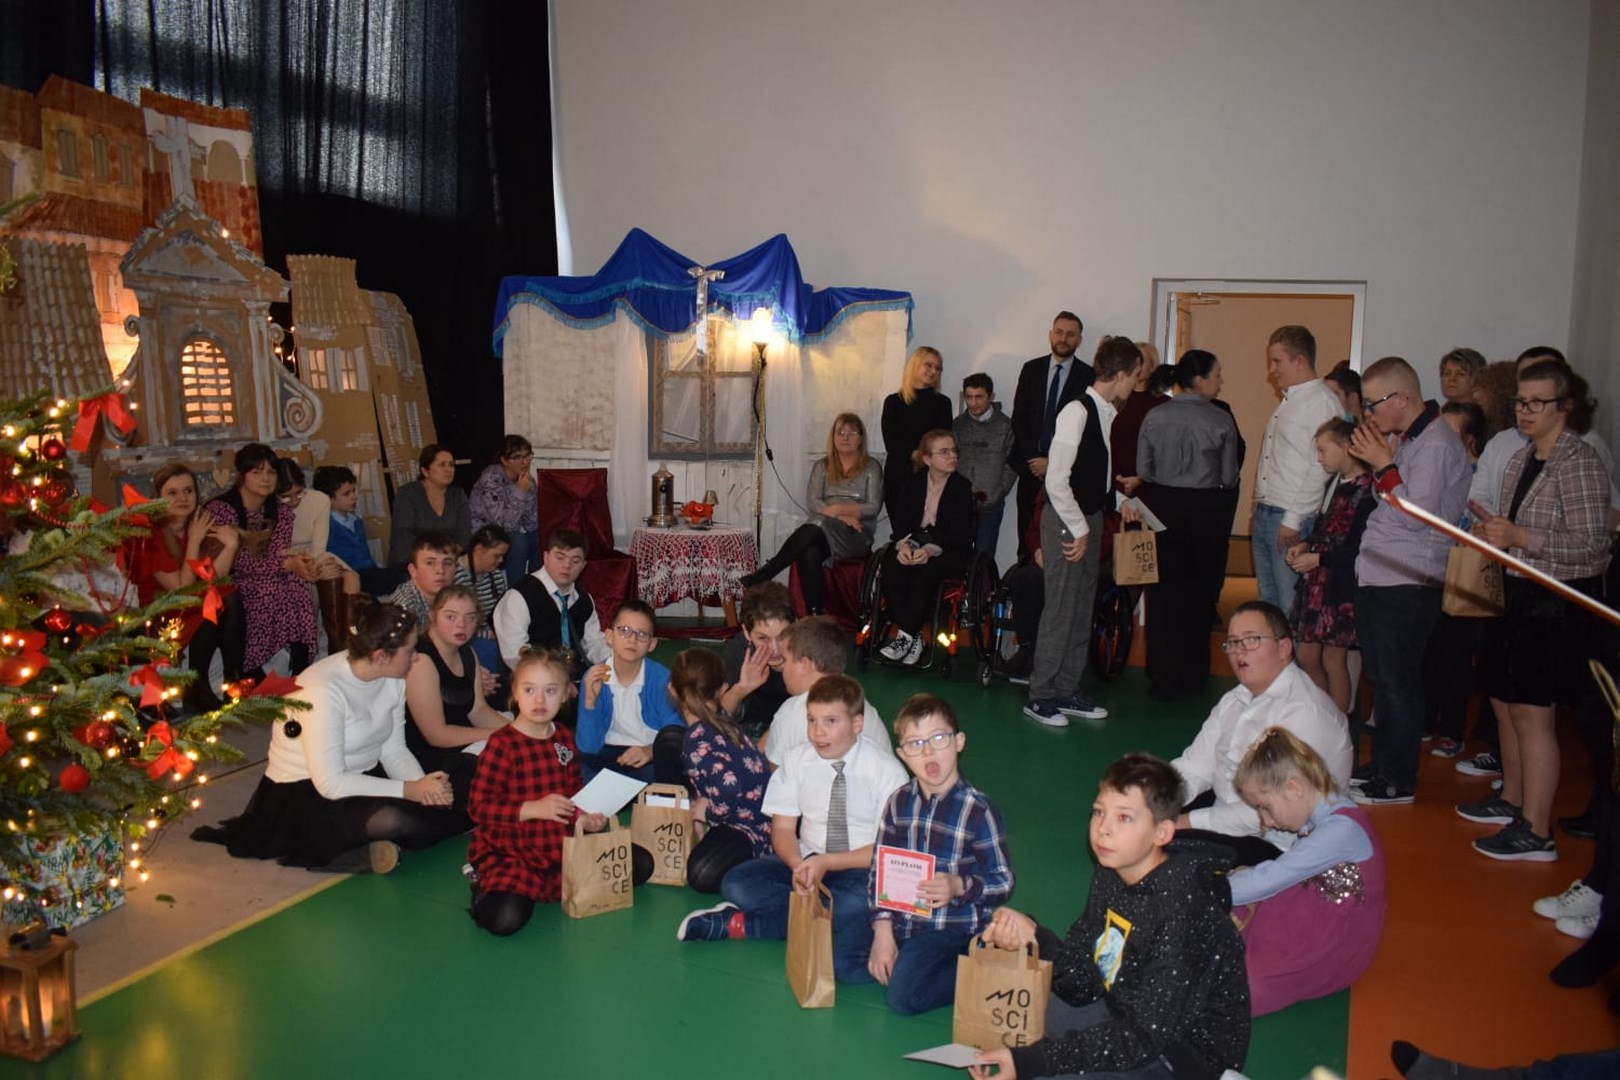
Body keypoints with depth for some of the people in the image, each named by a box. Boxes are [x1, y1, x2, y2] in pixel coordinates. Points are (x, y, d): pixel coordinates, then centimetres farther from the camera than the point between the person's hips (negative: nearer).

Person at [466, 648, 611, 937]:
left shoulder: (564, 738, 7)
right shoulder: (502, 744, -14)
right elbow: (479, 807, -16)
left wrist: (585, 817, -3)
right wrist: (533, 809, -25)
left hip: (558, 846, 6)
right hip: (508, 852, -6)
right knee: (506, 919, -29)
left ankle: (543, 885, 12)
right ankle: (485, 885, 7)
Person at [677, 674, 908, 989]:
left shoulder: (887, 771, -10)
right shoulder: (798, 761, 0)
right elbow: (782, 828, 0)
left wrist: (826, 863, -21)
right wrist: (798, 865, -22)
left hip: (860, 871, -3)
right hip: (806, 860, 3)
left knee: (860, 901, -38)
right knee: (737, 885, -20)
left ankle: (744, 923, -24)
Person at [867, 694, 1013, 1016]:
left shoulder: (979, 811, -14)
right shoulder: (899, 802, -1)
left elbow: (1004, 882, -8)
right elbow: (879, 868, 1)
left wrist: (960, 887, -26)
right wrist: (882, 931, -6)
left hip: (953, 928, -6)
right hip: (900, 920, 6)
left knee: (903, 996, -21)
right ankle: (903, 959, 17)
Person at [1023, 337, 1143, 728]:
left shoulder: (1107, 413, 8)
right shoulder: (1077, 412, -18)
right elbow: (1056, 480, -21)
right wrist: (1078, 529, -17)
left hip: (1090, 518, 9)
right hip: (1067, 521, -9)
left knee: (1082, 608, 14)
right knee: (1061, 609, -3)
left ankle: (1067, 691, 25)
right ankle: (1040, 696, 9)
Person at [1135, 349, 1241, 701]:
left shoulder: (1154, 417, -3)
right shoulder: (1221, 420, -8)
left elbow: (1143, 470, 0)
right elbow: (1229, 477, -4)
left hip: (1163, 506, 2)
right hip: (1207, 510, -1)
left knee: (1164, 593, 7)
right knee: (1201, 593, 12)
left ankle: (1164, 679, 9)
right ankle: (1193, 675, 22)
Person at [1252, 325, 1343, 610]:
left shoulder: (1322, 402, -13)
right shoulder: (1288, 401, 17)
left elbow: (1323, 467, -19)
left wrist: (1293, 520, -20)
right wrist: (1258, 512, 17)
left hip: (1293, 521, -9)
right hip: (1265, 517, 9)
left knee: (1292, 607, -5)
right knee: (1268, 601, 14)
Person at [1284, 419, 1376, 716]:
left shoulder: (1366, 490, -16)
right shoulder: (1337, 483, 11)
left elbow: (1360, 548, -20)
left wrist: (1318, 558, -19)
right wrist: (1305, 545, 4)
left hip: (1342, 586, -9)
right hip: (1318, 582, 9)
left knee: (1334, 660, 2)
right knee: (1306, 656, 13)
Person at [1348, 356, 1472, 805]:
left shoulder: (1436, 444, -15)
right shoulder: (1407, 439, 14)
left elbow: (1417, 517, -21)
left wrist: (1383, 465, -18)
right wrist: (1374, 462, 5)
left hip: (1407, 584, -10)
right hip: (1378, 578, 10)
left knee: (1397, 684, -1)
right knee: (1381, 679, 17)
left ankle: (1396, 782, 10)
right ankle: (1382, 765, 29)